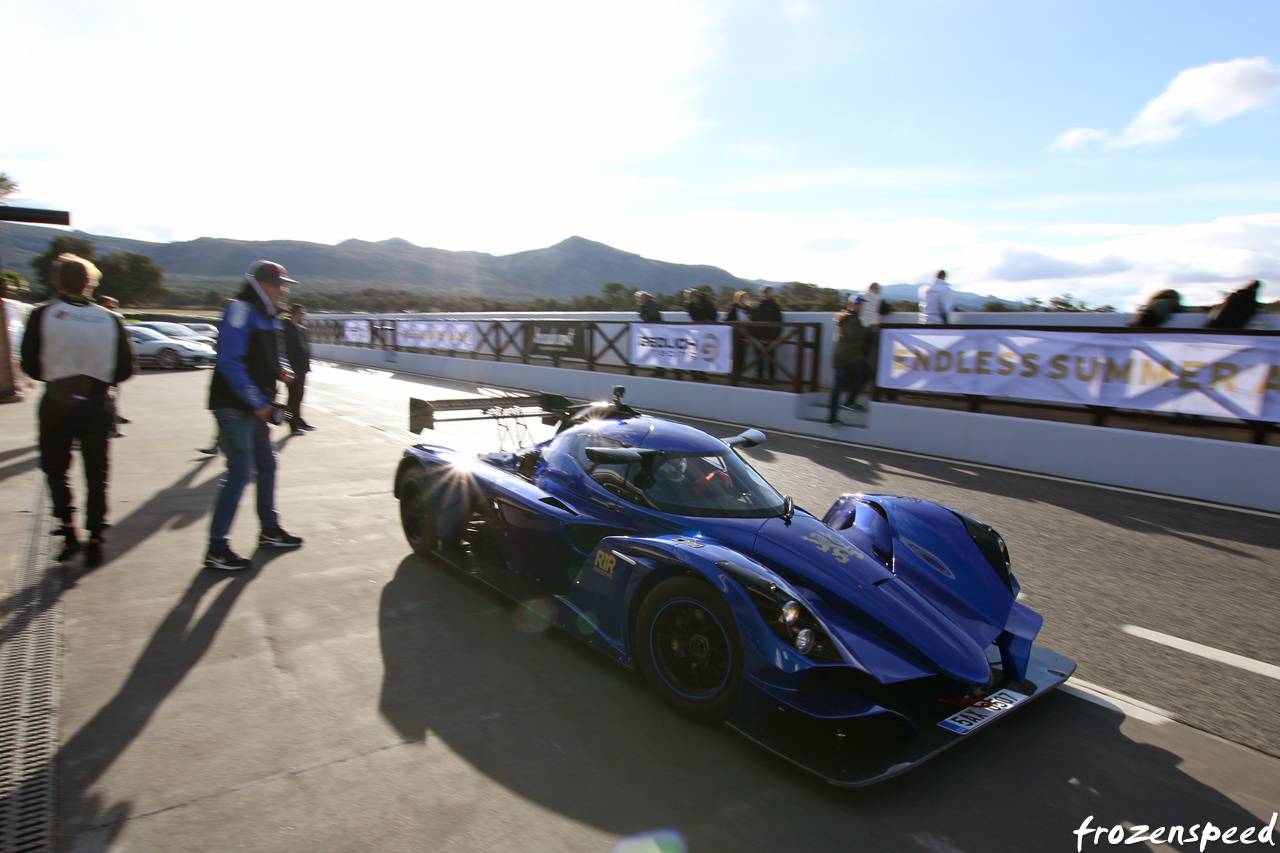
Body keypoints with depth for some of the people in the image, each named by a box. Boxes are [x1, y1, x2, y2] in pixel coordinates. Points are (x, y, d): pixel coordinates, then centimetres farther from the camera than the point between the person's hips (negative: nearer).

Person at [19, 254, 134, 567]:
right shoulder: (109, 319, -1)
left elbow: (29, 364, -2)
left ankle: (69, 531, 6)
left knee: (55, 469, 15)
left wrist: (54, 376, 17)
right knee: (96, 474, 9)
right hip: (97, 404, 1)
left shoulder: (42, 316, -5)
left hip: (57, 403, -1)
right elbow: (125, 368, 1)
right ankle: (95, 540, 9)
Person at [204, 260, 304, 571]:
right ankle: (216, 549, -3)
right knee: (240, 472, -10)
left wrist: (281, 369, 1)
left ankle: (270, 530, 32)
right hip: (235, 406, -10)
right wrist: (258, 403, -21)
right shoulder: (240, 312, -15)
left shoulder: (269, 317, 14)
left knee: (266, 466, 17)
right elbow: (230, 363, -21)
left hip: (257, 407, 10)